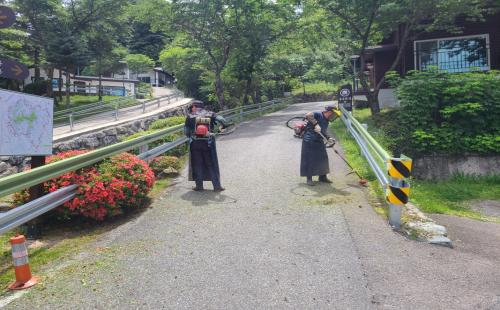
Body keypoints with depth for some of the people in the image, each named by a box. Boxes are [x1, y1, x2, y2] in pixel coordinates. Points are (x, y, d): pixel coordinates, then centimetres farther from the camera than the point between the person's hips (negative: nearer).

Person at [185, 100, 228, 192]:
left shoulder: (190, 116, 2)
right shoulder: (210, 114, 4)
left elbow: (186, 131, 3)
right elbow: (221, 120, -10)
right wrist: (223, 126, 11)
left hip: (195, 144, 0)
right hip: (208, 143, 1)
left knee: (197, 165, 11)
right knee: (212, 165, 8)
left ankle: (199, 185, 14)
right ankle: (217, 186, 8)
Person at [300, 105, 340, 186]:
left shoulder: (326, 121, 13)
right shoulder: (318, 115, -13)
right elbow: (308, 115, -31)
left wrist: (329, 138, 1)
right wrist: (316, 124, -39)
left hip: (319, 143, 9)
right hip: (309, 142, -9)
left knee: (323, 158, 11)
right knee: (309, 159, -3)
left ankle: (322, 177, 26)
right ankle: (309, 179, 7)